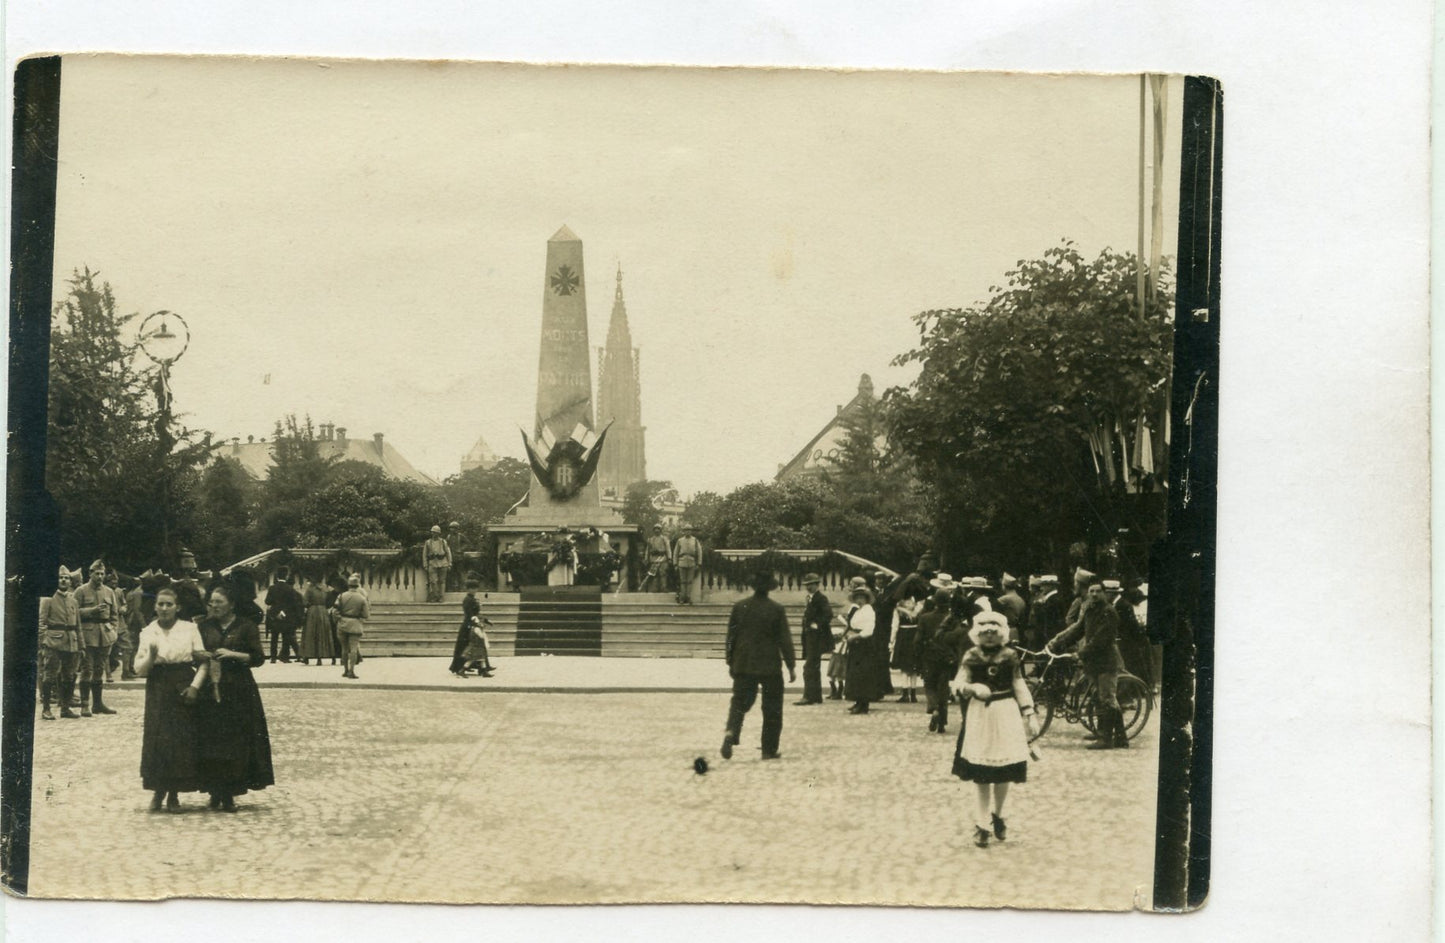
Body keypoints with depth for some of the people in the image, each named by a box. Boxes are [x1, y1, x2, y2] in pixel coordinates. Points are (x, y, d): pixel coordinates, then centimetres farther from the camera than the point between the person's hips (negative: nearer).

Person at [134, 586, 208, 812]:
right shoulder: (148, 632, 7)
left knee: (182, 740, -1)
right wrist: (151, 655, -15)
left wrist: (195, 686, -17)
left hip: (184, 687, -1)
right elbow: (139, 669, 3)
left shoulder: (190, 629, 4)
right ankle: (158, 790, 13)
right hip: (157, 690, 1)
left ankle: (174, 794, 10)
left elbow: (203, 661, 1)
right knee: (157, 740, -3)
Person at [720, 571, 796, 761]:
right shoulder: (776, 610, -8)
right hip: (770, 667, -2)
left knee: (739, 702, 7)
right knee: (772, 709, 9)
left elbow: (731, 636, 6)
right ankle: (769, 750, 11)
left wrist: (730, 662, 16)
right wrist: (790, 667, 2)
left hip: (743, 666, 2)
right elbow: (785, 640, -6)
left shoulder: (739, 607, 0)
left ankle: (731, 732, -20)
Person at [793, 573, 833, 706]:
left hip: (816, 638, -10)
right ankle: (817, 696, 20)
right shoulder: (809, 599, 16)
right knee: (814, 668, 14)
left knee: (810, 667, -12)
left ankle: (809, 697, -12)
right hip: (809, 637, 10)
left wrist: (817, 625, -18)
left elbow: (828, 614, -22)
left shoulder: (821, 598, -11)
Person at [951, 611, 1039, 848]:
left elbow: (1019, 686, 7)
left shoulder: (1009, 656, 3)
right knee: (981, 773, 1)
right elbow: (960, 685, -1)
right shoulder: (971, 656, 1)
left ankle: (998, 815, 25)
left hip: (1006, 713, 1)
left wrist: (1029, 715, 5)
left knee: (1004, 770, 3)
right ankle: (982, 823, 9)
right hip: (979, 714, 0)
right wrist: (973, 688, -23)